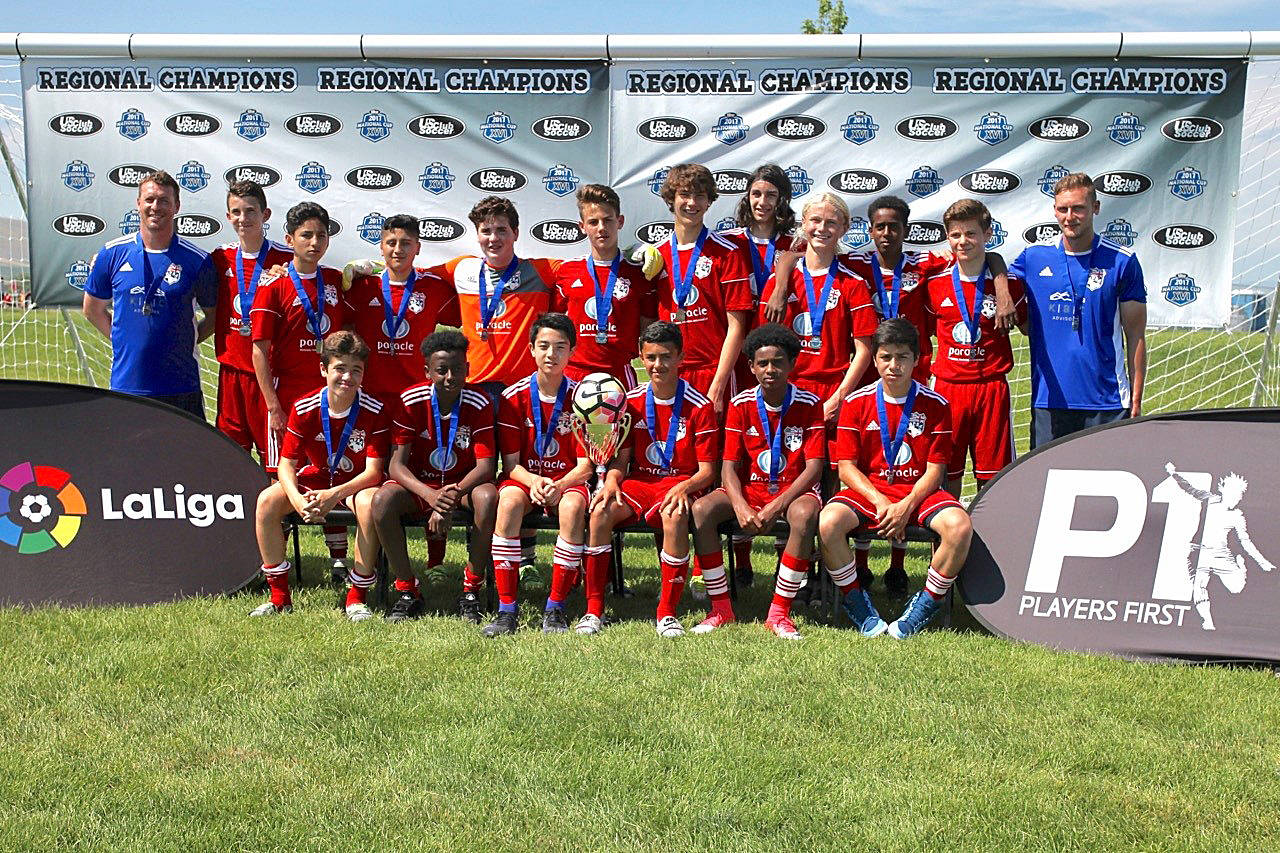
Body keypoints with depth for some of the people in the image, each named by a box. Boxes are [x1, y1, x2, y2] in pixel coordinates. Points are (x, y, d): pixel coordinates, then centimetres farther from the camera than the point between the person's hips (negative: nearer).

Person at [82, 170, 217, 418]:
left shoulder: (197, 260, -1)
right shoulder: (112, 253, 4)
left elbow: (215, 315, 10)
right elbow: (92, 309, 17)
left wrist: (183, 342, 0)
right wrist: (126, 341, 8)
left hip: (181, 387, -1)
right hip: (125, 384, 2)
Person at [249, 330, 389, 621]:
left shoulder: (373, 411, -19)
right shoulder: (304, 408, -12)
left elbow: (373, 471, -21)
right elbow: (287, 463, -10)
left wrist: (334, 494, -37)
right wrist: (297, 499, -31)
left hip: (357, 484, -3)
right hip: (314, 478, 3)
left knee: (369, 502, -37)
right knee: (267, 500, -22)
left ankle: (357, 597, -22)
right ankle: (279, 596, -10)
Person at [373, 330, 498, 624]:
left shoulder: (479, 403, -13)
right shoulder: (411, 400, -13)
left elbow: (485, 466, -16)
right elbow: (397, 464, -16)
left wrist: (452, 495, -35)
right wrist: (430, 495, -35)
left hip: (463, 483, 0)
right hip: (419, 485, 1)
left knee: (488, 496, -34)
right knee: (382, 499, -31)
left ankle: (471, 591, -18)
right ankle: (408, 592, -15)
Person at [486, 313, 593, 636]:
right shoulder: (514, 397, -3)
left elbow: (586, 464, -5)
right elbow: (511, 462, -2)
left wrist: (559, 486, -24)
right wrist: (534, 482, -23)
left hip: (567, 480, 0)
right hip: (525, 477, 1)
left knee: (574, 506, -35)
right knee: (509, 500, -34)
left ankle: (555, 609, -23)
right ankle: (506, 610, -29)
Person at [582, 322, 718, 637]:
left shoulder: (699, 406, -4)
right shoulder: (632, 401, 6)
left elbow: (707, 471, -4)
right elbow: (621, 458, 8)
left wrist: (683, 488, -25)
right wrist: (612, 479, -15)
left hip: (681, 483, -3)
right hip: (639, 481, 3)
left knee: (674, 515, -38)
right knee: (601, 510, -28)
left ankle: (667, 613, -23)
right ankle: (594, 610, -19)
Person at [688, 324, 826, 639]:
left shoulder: (809, 405, -7)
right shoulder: (741, 405, -2)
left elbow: (814, 468, -11)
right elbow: (729, 466, -3)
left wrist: (776, 508, -24)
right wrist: (741, 507, -23)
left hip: (793, 489, -2)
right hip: (749, 487, 2)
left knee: (805, 514, -38)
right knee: (701, 509, -25)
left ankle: (779, 612, -24)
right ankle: (721, 608, -14)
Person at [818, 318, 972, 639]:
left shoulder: (935, 404, 0)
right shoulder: (857, 402, 1)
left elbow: (935, 469, -2)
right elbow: (846, 466, -1)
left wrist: (907, 505, -18)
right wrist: (880, 501, -16)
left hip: (919, 491, 0)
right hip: (868, 490, 0)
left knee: (960, 526, -31)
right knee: (828, 522, -31)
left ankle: (923, 607, -8)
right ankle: (859, 608, -8)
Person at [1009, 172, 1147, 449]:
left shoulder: (1122, 261, 0)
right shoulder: (1033, 258, 4)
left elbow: (1135, 336, 2)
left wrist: (1136, 400, -2)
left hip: (1108, 402, -1)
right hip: (1048, 400, 2)